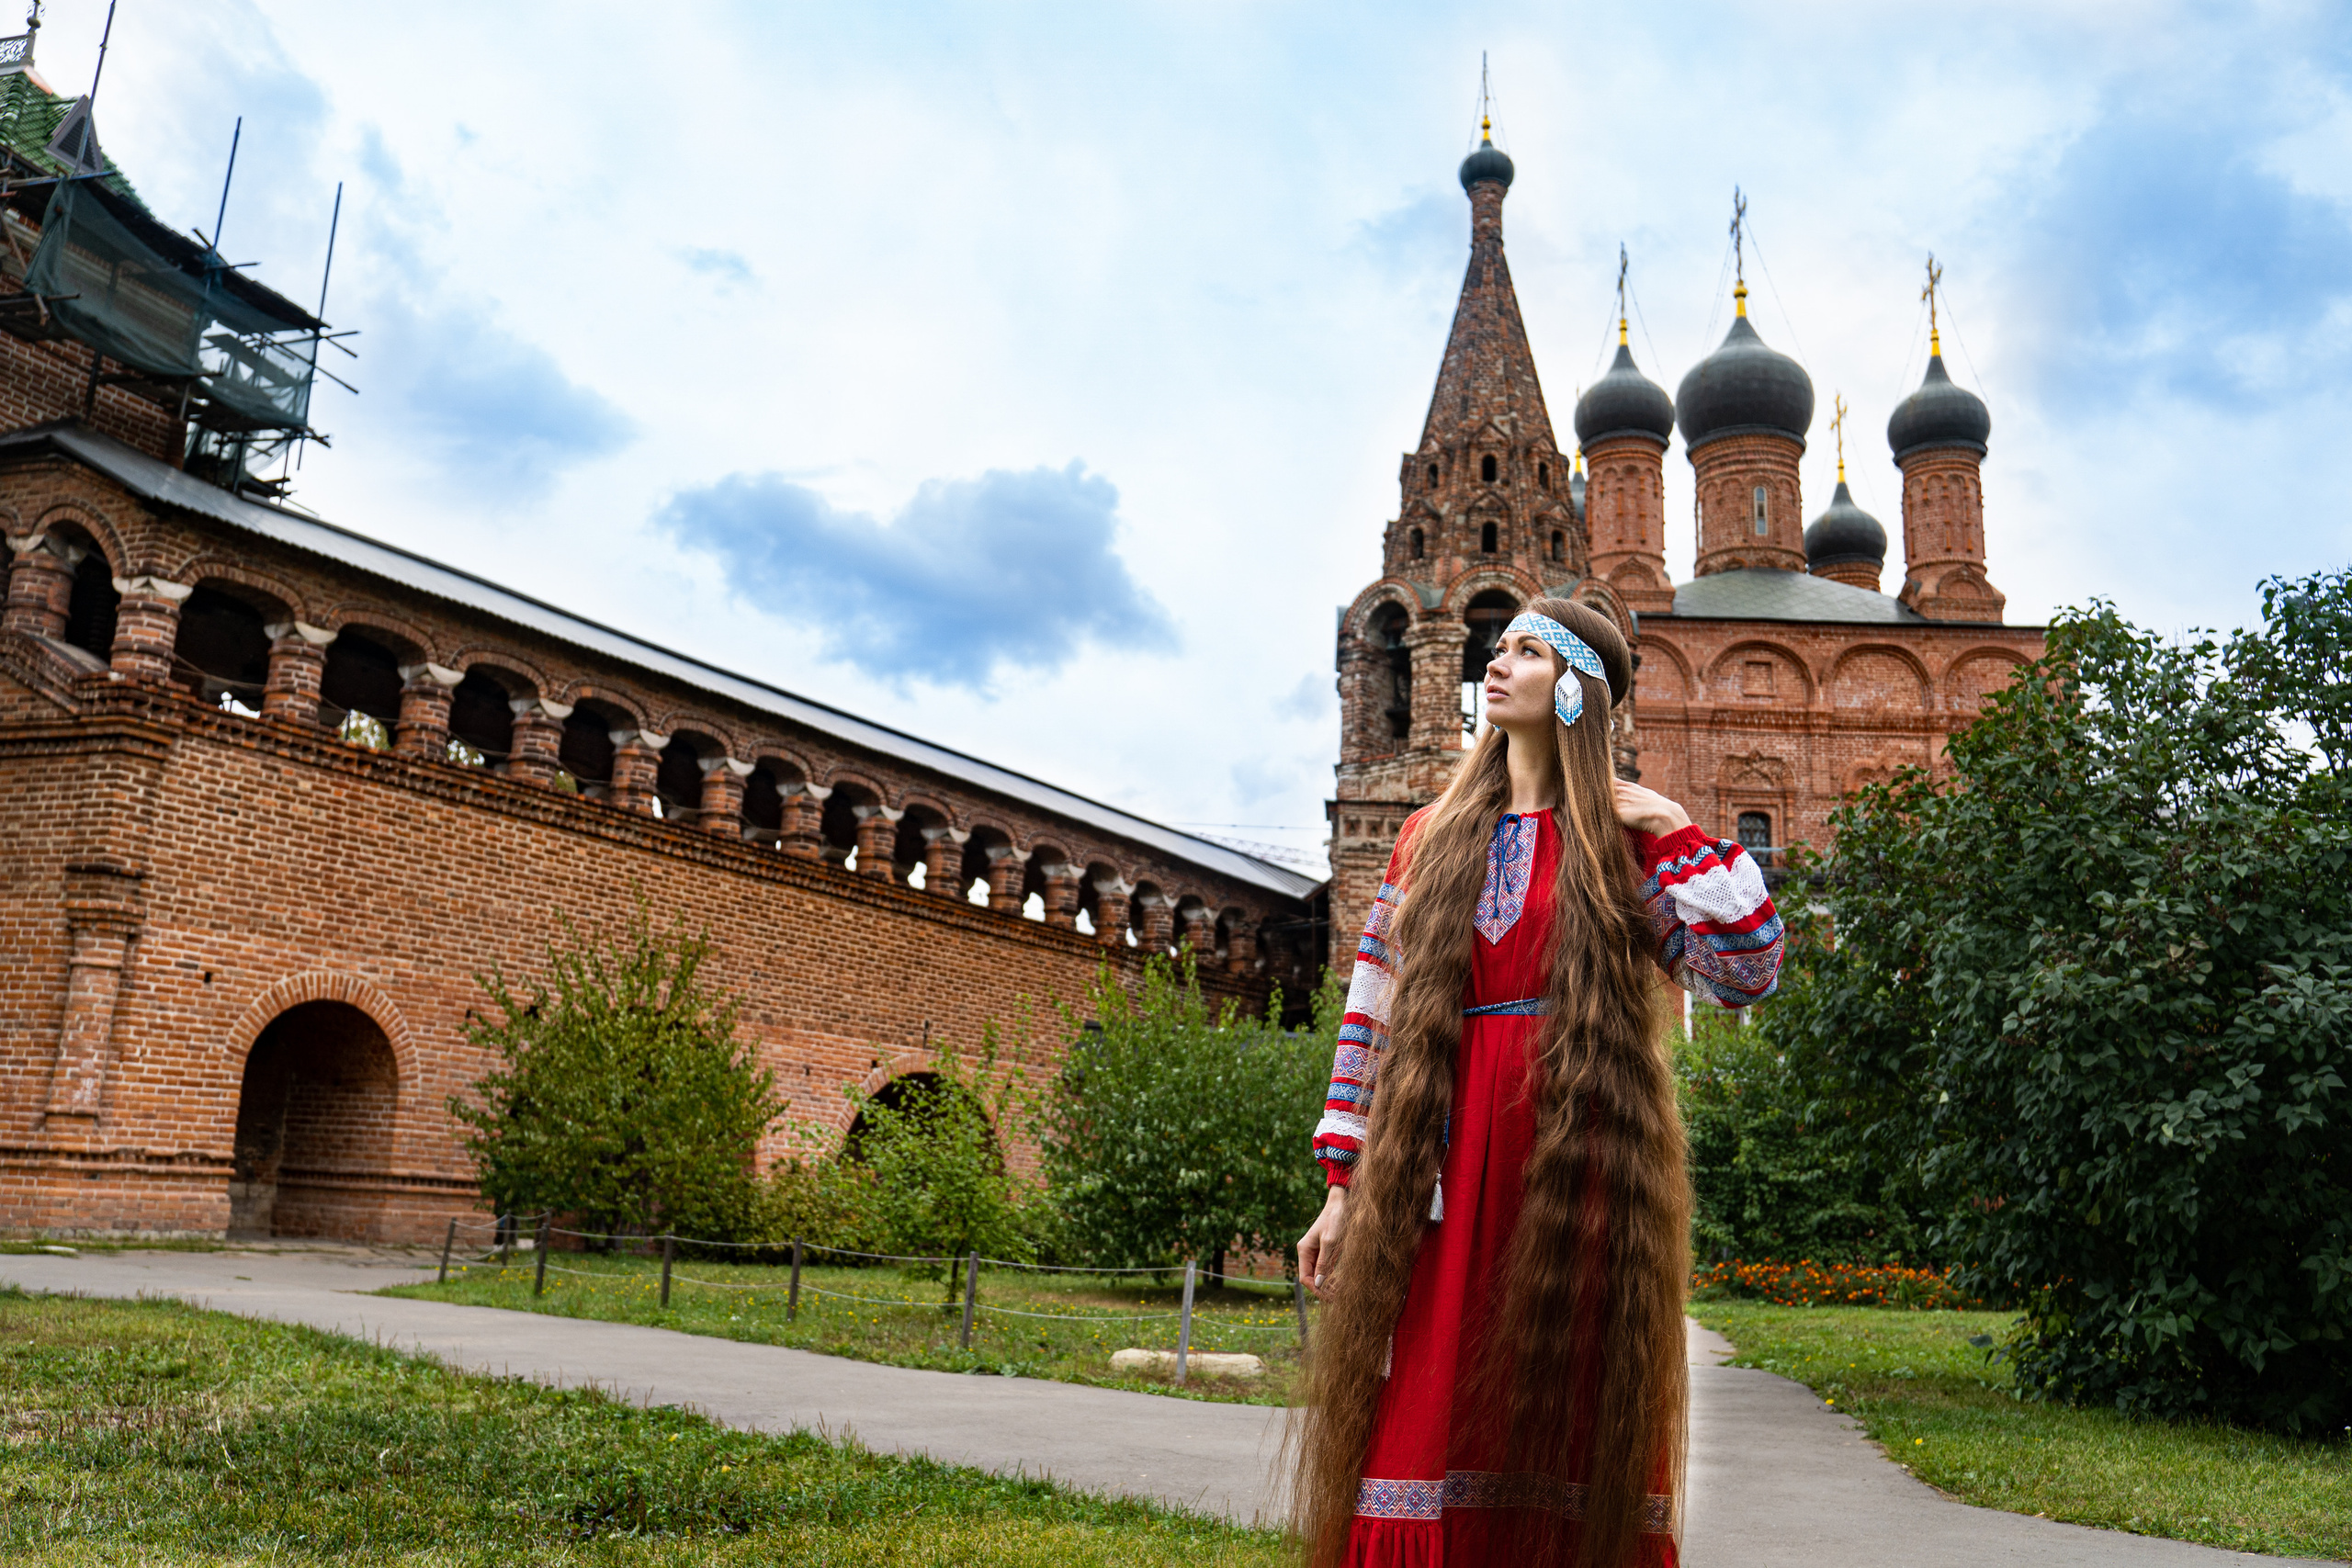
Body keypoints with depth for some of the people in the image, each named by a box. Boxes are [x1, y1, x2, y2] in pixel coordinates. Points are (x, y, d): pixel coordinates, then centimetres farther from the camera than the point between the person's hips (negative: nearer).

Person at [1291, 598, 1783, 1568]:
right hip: (1440, 1172, 2)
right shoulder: (1430, 836, 14)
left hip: (1578, 1167, -2)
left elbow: (1744, 976, 0)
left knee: (1566, 1439, 0)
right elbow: (1372, 1016, 11)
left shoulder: (1624, 839, 8)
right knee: (1421, 1424, -2)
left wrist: (1682, 837, -6)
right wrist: (1343, 1185, 6)